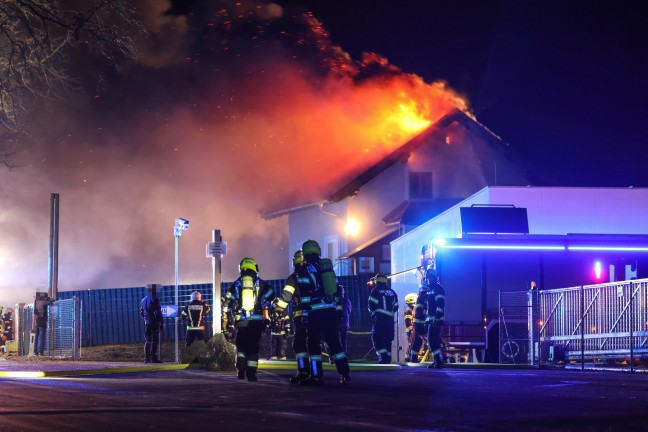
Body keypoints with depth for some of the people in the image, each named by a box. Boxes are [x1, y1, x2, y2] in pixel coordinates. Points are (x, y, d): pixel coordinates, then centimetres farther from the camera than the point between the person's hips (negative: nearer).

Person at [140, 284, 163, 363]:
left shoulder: (144, 300, 10)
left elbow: (141, 313, 16)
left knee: (147, 341, 11)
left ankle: (147, 358, 8)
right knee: (155, 341, -4)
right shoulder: (155, 300, -13)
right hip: (155, 323, -7)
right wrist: (161, 324, -11)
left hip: (147, 323, 7)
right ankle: (153, 358, -10)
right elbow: (158, 313, -15)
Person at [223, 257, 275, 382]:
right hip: (257, 320, -1)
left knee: (241, 347, 13)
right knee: (254, 347, 3)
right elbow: (270, 301, 0)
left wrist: (226, 321, 16)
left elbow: (227, 305, 9)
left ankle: (241, 371, 2)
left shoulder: (235, 285, 9)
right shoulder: (261, 284, 6)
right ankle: (251, 374, -2)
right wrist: (269, 319, 8)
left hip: (241, 320, 1)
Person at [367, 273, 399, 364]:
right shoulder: (392, 292, 12)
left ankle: (383, 356, -18)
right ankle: (388, 358, 11)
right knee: (387, 339, 13)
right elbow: (395, 307, 14)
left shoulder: (376, 290, -4)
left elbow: (372, 306, -7)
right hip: (390, 319, 6)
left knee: (376, 338, -5)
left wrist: (373, 311, 14)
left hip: (379, 318, -6)